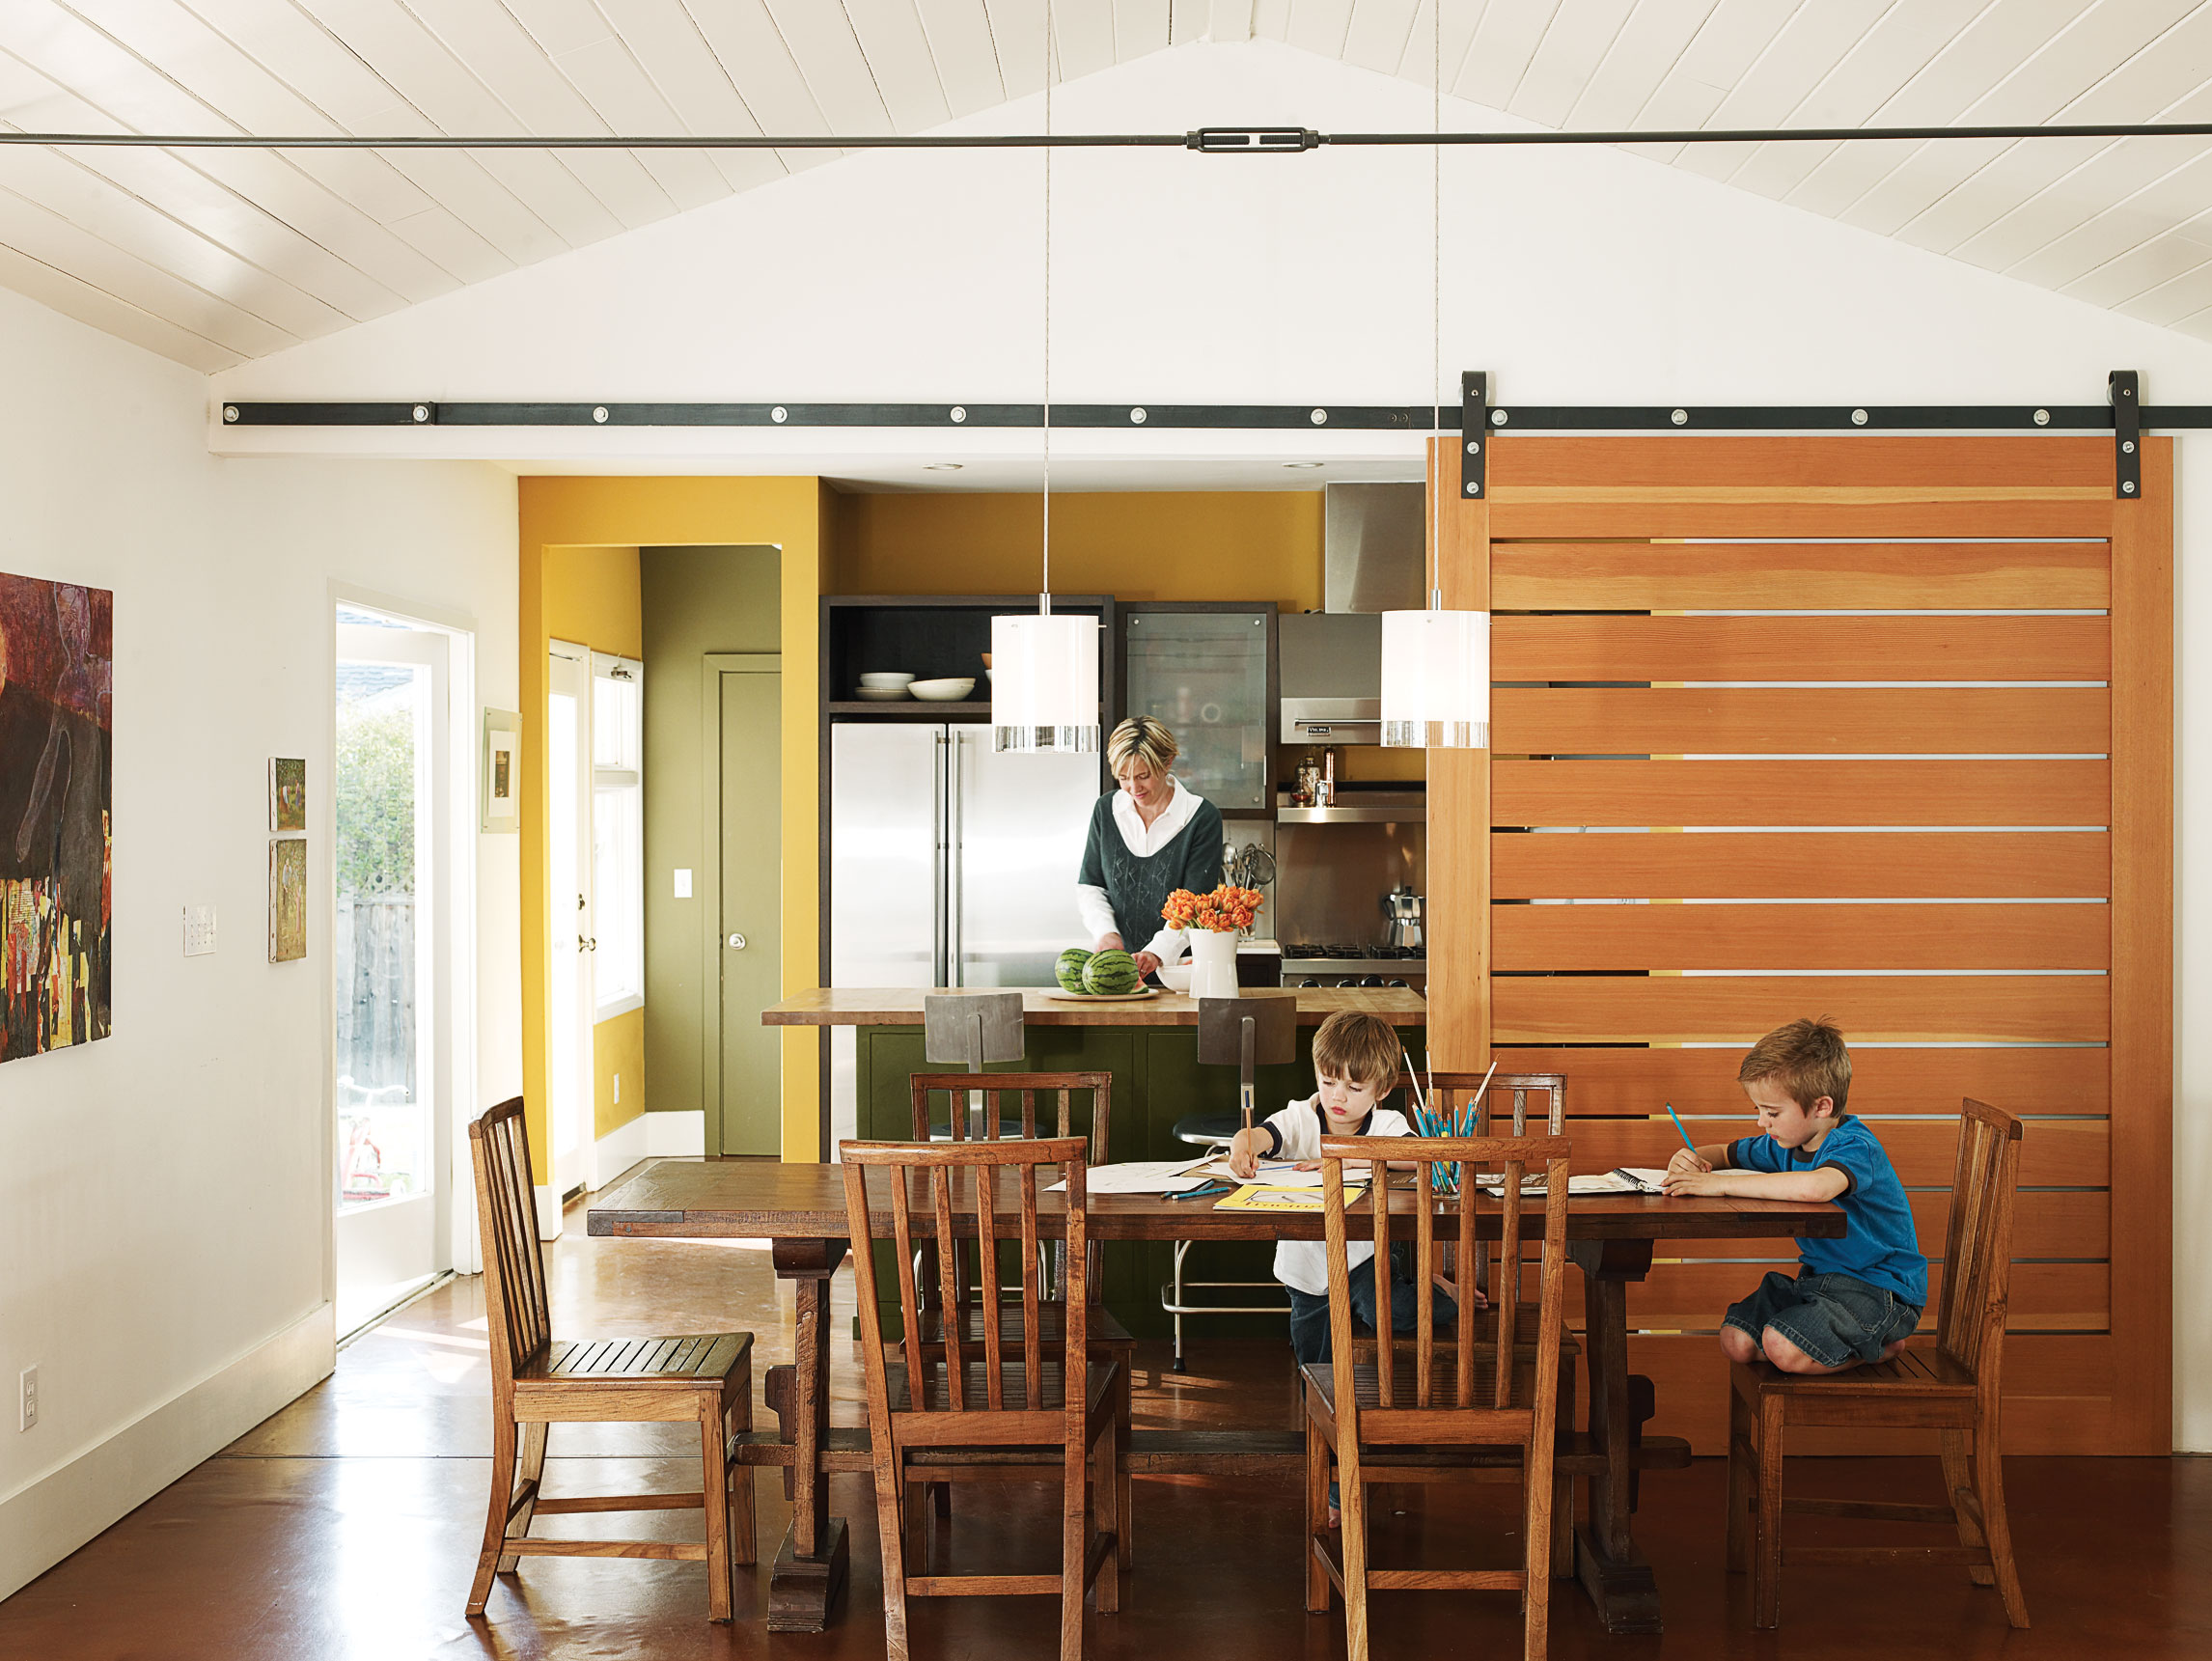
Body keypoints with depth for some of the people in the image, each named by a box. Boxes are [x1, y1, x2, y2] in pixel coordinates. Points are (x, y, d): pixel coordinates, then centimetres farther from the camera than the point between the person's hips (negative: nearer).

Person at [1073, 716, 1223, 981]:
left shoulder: (1203, 817, -3)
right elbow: (1089, 884, 14)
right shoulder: (1107, 809, 9)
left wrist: (1158, 952, -22)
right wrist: (1105, 931, -6)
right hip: (1114, 964, 3)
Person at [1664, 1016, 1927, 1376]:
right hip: (1819, 1278, 9)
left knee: (1782, 1347, -27)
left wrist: (1720, 1184, -41)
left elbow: (1816, 1186, -47)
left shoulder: (1854, 1146, -23)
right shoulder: (1785, 1144, 5)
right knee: (1736, 1341, -7)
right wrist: (1693, 1159, -4)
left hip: (1879, 1288, -9)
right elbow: (1726, 1153, 23)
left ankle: (1883, 1345, 0)